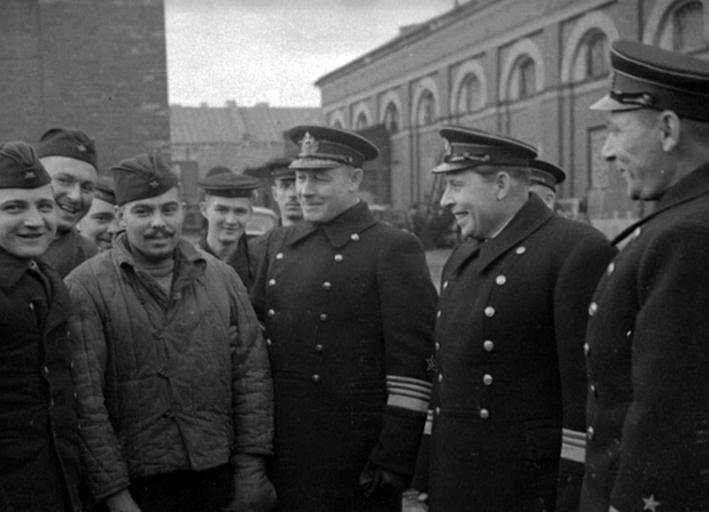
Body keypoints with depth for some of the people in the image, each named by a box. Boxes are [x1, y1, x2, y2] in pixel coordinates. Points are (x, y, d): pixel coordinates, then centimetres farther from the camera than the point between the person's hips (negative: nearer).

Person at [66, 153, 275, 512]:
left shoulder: (222, 278, 5)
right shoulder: (85, 287, -7)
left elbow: (252, 374, 5)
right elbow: (84, 401, -11)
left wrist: (251, 467, -1)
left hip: (218, 477, 3)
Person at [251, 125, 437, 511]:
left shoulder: (394, 250, -9)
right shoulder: (278, 243, 10)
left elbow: (411, 368, -12)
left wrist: (393, 460, -15)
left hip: (355, 458, -5)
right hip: (278, 449, 5)